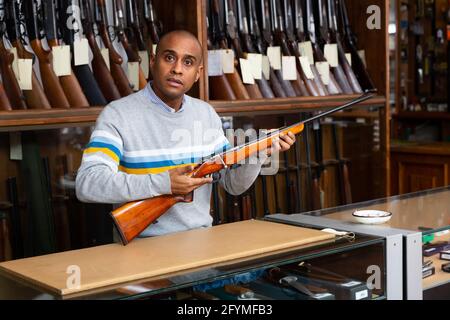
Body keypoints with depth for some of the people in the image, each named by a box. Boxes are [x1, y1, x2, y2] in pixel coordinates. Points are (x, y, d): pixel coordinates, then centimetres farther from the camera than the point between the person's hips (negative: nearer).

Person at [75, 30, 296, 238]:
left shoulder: (206, 114, 9)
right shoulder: (117, 115, -8)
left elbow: (232, 184, 12)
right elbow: (87, 184, -20)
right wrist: (163, 184, -26)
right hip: (142, 245, -3)